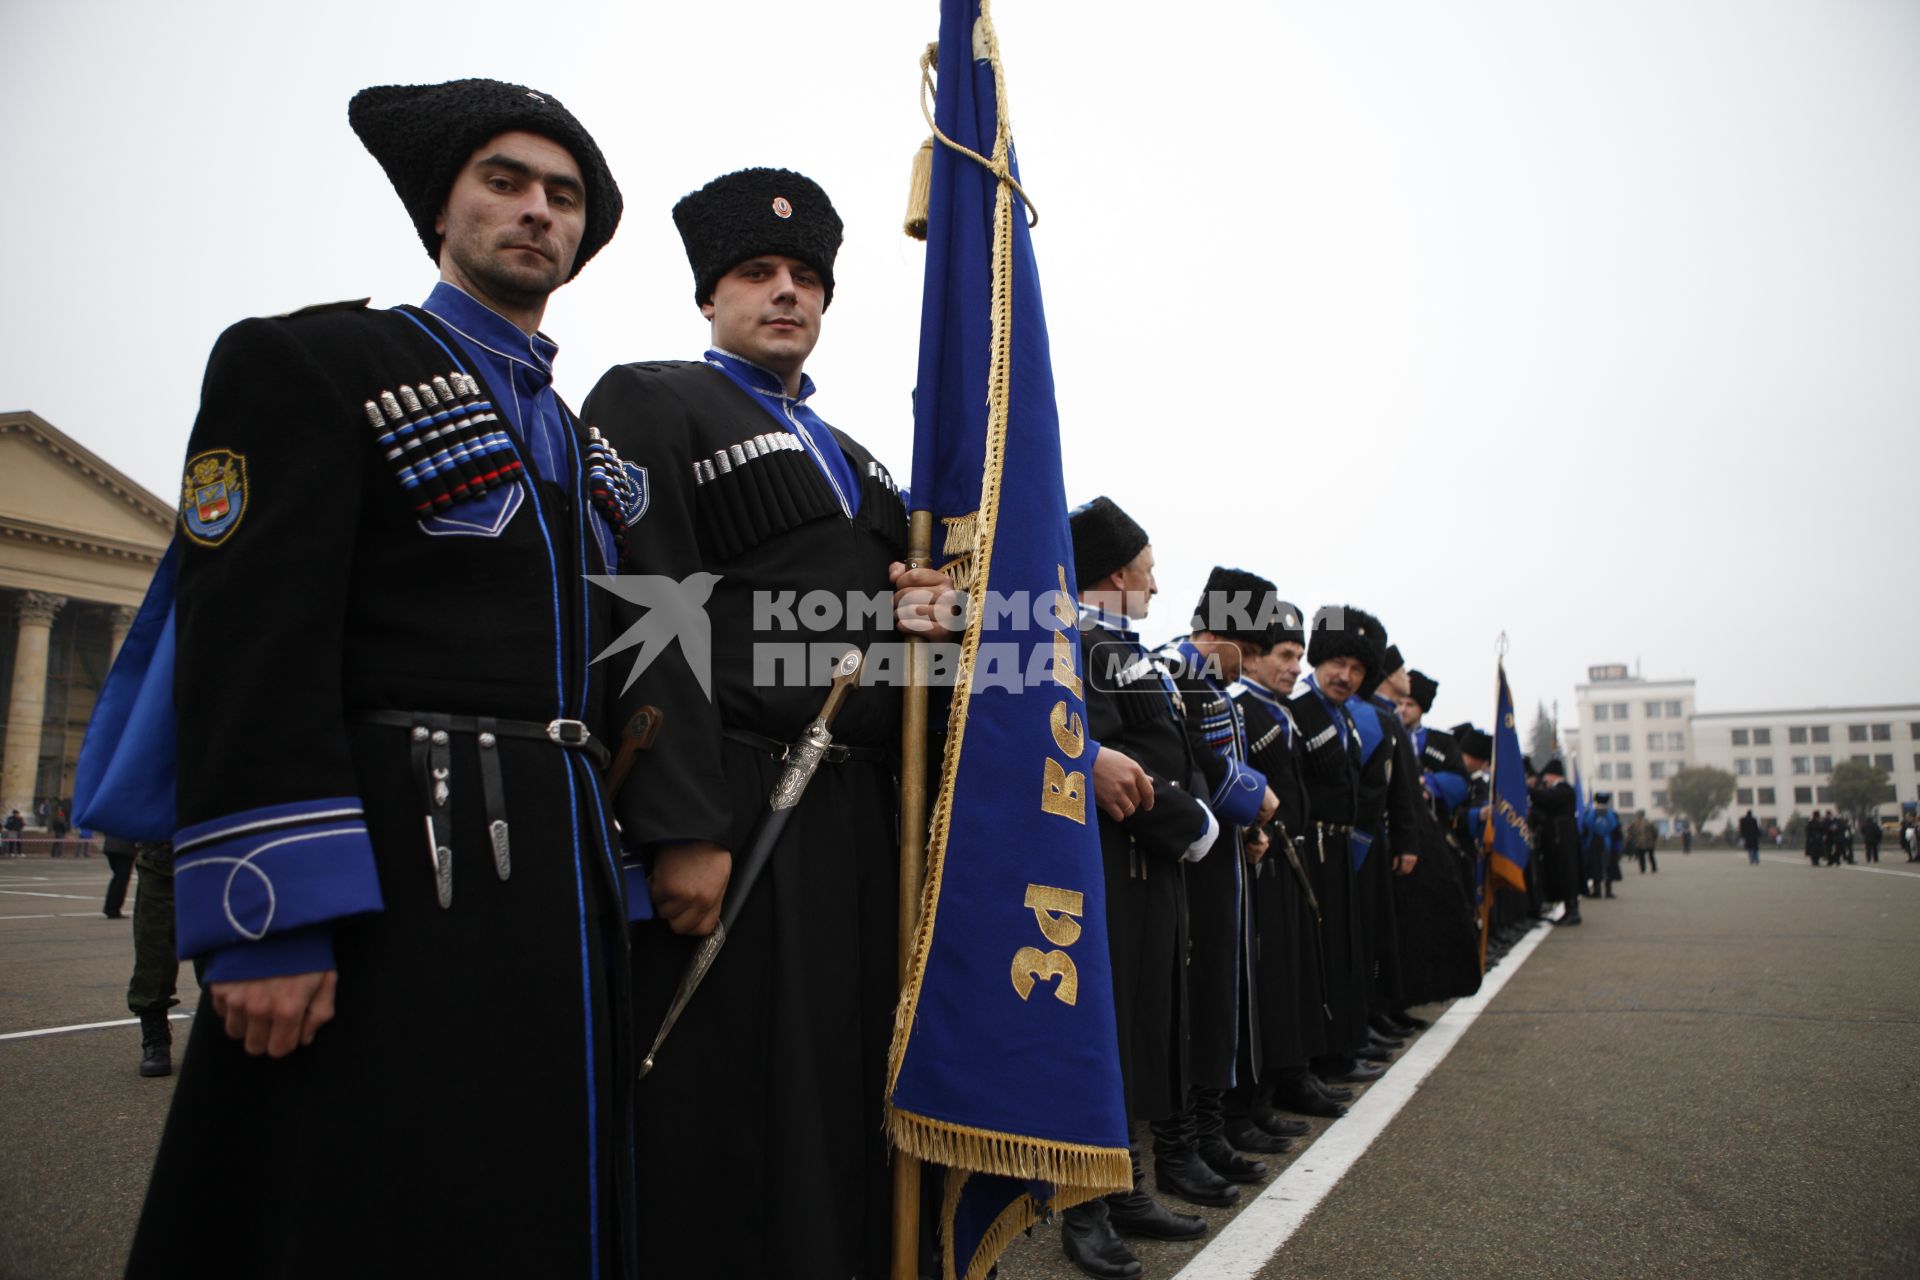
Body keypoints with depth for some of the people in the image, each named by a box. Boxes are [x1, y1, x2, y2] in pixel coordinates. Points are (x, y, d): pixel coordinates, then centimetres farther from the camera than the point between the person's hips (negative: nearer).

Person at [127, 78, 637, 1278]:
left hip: (563, 877, 7)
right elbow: (250, 646, -11)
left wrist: (612, 879, 14)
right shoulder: (309, 362, 0)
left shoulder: (586, 444, 20)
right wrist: (269, 917, -18)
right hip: (393, 882, -6)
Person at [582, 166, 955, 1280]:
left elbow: (894, 593, 25)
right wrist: (681, 831, -19)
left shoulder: (859, 461, 24)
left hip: (862, 821, 7)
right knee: (725, 1132, 0)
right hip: (730, 817, -7)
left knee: (848, 1098, 13)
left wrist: (929, 609, 0)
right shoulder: (648, 404, 1)